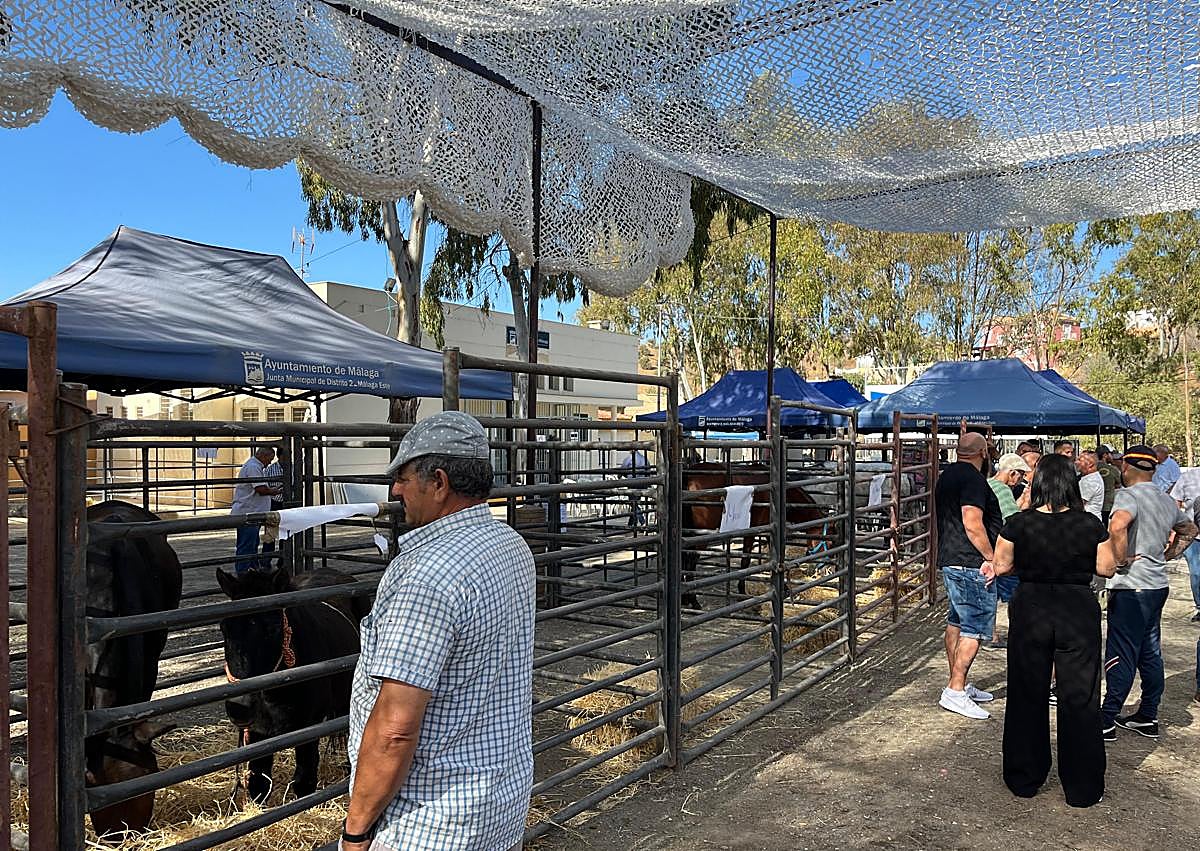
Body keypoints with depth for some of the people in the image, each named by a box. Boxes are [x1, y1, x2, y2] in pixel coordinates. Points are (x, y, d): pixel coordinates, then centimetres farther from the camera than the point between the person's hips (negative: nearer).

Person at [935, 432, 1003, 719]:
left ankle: (959, 684, 24)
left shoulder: (946, 476, 16)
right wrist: (991, 558, -15)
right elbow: (973, 524, -24)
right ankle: (955, 691, -7)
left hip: (949, 560, 10)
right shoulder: (973, 479, -15)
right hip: (971, 564, -10)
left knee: (957, 622, 15)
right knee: (975, 628, -7)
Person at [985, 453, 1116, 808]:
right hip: (1079, 612, 0)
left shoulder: (1018, 524, -10)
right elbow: (1106, 568, -1)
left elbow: (1002, 566, -4)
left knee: (1027, 695, 13)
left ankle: (1025, 779, 25)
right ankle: (1082, 788, 19)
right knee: (1079, 698, 11)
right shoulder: (1091, 524, -9)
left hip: (1030, 610, 0)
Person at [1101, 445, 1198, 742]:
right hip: (1158, 584, 8)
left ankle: (1108, 720, 2)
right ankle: (1148, 717, 24)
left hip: (1131, 586, -8)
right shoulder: (1167, 500, 12)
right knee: (1150, 653, 15)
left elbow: (1117, 526, -34)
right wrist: (1166, 555, 20)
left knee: (1121, 654, -4)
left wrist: (1121, 561, -20)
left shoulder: (1129, 495, -14)